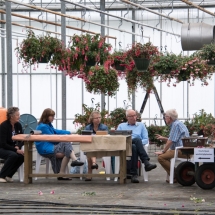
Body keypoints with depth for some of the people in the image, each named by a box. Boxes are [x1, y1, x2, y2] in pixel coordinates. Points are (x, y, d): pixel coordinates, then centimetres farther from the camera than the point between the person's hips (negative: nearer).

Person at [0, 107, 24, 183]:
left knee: (22, 156, -24)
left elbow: (22, 140, 7)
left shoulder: (18, 125, 1)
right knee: (13, 155, -35)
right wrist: (16, 150, -28)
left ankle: (9, 175, -9)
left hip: (12, 149, 6)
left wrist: (18, 147, -16)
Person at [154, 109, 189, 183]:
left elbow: (171, 141, -17)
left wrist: (163, 151, -9)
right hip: (180, 150, 11)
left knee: (161, 157, -18)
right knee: (163, 154, 21)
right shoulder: (175, 124, 20)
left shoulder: (176, 125, -13)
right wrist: (163, 138, 17)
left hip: (182, 151, -11)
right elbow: (173, 140, 26)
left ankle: (175, 176, -12)